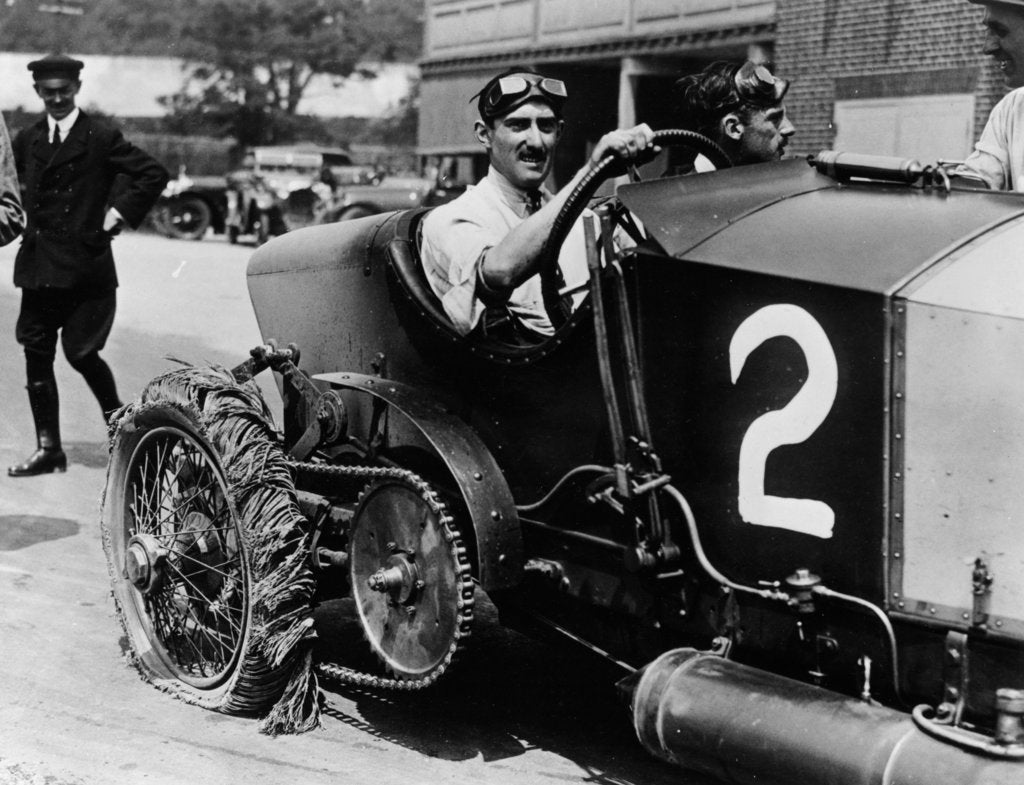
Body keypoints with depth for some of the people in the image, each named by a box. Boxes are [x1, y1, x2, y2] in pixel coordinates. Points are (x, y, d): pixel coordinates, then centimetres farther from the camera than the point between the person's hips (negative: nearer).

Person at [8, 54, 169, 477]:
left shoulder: (101, 138, -4)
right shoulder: (27, 140, 11)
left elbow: (153, 174, -4)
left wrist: (119, 214, -6)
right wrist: (23, 219, 12)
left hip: (86, 264, -5)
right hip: (38, 264, 5)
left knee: (81, 352, -5)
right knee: (36, 354, 3)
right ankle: (48, 448, 11)